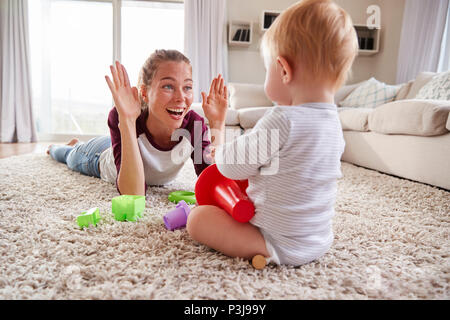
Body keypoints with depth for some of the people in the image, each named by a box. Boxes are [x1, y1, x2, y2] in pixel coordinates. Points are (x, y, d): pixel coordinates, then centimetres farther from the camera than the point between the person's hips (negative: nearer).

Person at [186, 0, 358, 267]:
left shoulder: (282, 121, -29)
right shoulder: (333, 122, 0)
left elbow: (232, 165, -19)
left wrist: (219, 145, 4)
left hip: (282, 246, -8)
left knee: (197, 218, -5)